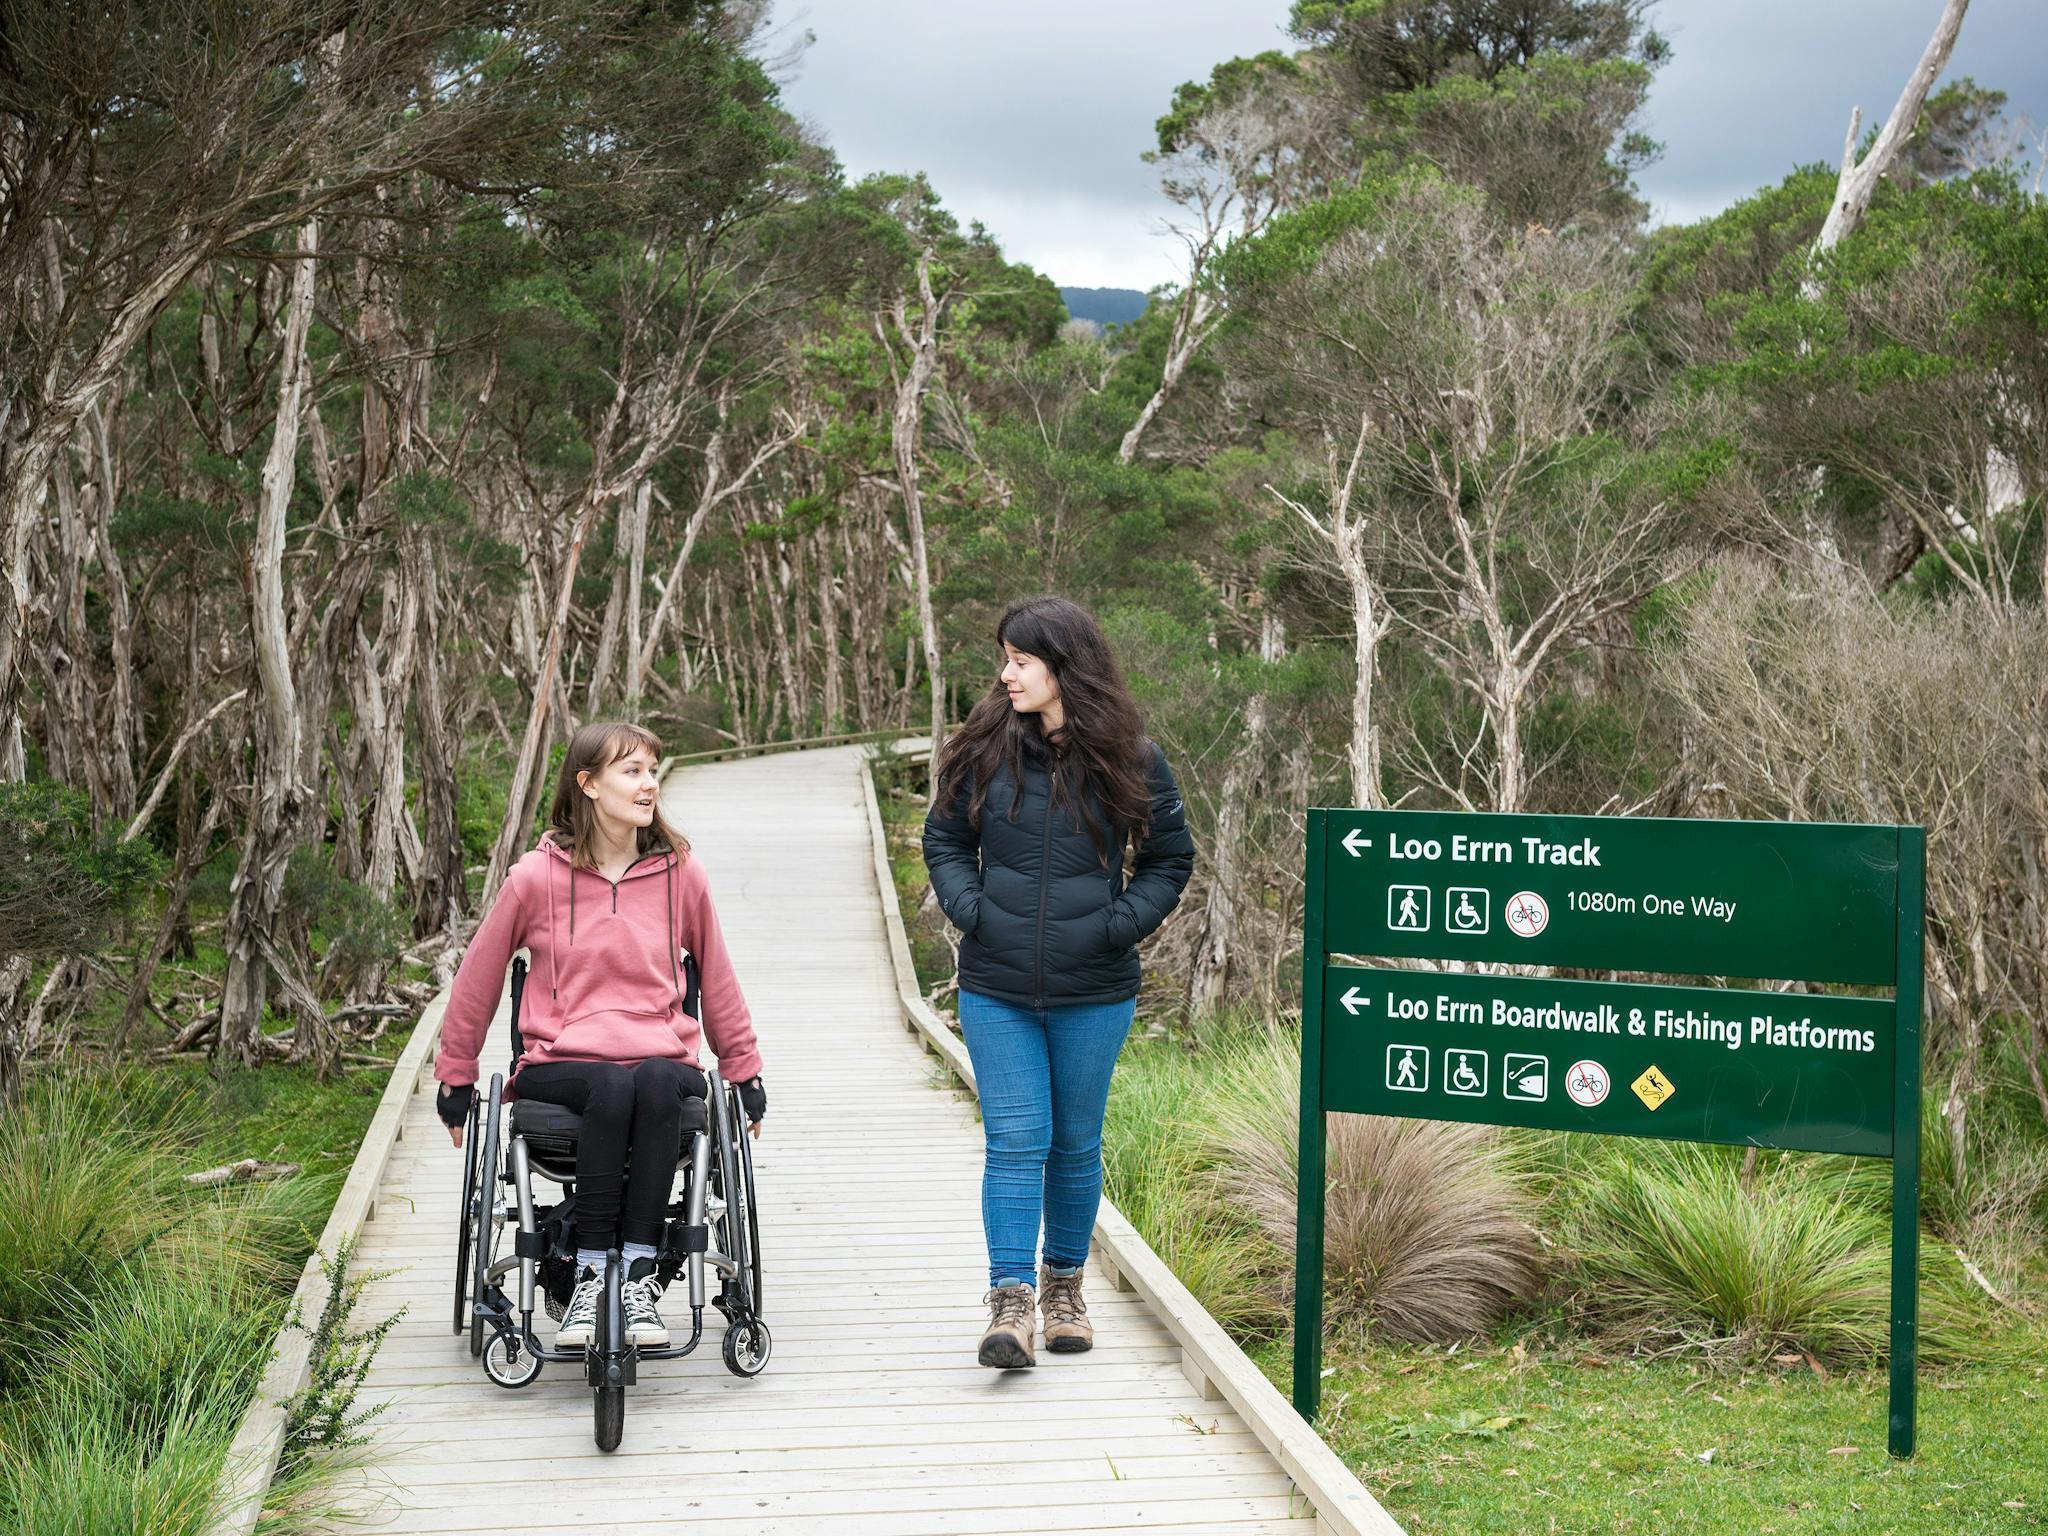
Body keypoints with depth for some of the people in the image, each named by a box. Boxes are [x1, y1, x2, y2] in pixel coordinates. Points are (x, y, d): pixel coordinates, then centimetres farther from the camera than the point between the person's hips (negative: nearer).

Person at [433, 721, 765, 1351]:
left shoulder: (680, 873, 8)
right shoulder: (537, 877, 1)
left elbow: (716, 980, 20)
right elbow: (477, 979, 13)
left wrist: (746, 1074, 24)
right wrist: (455, 1080, 19)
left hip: (663, 1058, 1)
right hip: (562, 1064, -1)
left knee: (657, 1084, -35)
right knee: (614, 1088, -36)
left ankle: (639, 1274, -33)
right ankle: (590, 1275, -28)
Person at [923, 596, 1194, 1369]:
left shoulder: (1131, 761, -3)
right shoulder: (984, 749, 0)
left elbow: (1171, 857, 7)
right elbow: (944, 840, 11)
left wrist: (1120, 925, -6)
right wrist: (972, 911, -4)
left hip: (1093, 993, 0)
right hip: (996, 991, 0)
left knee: (1076, 1144, 12)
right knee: (1015, 1143, -5)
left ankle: (1064, 1288, 28)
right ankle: (1010, 1303, -5)